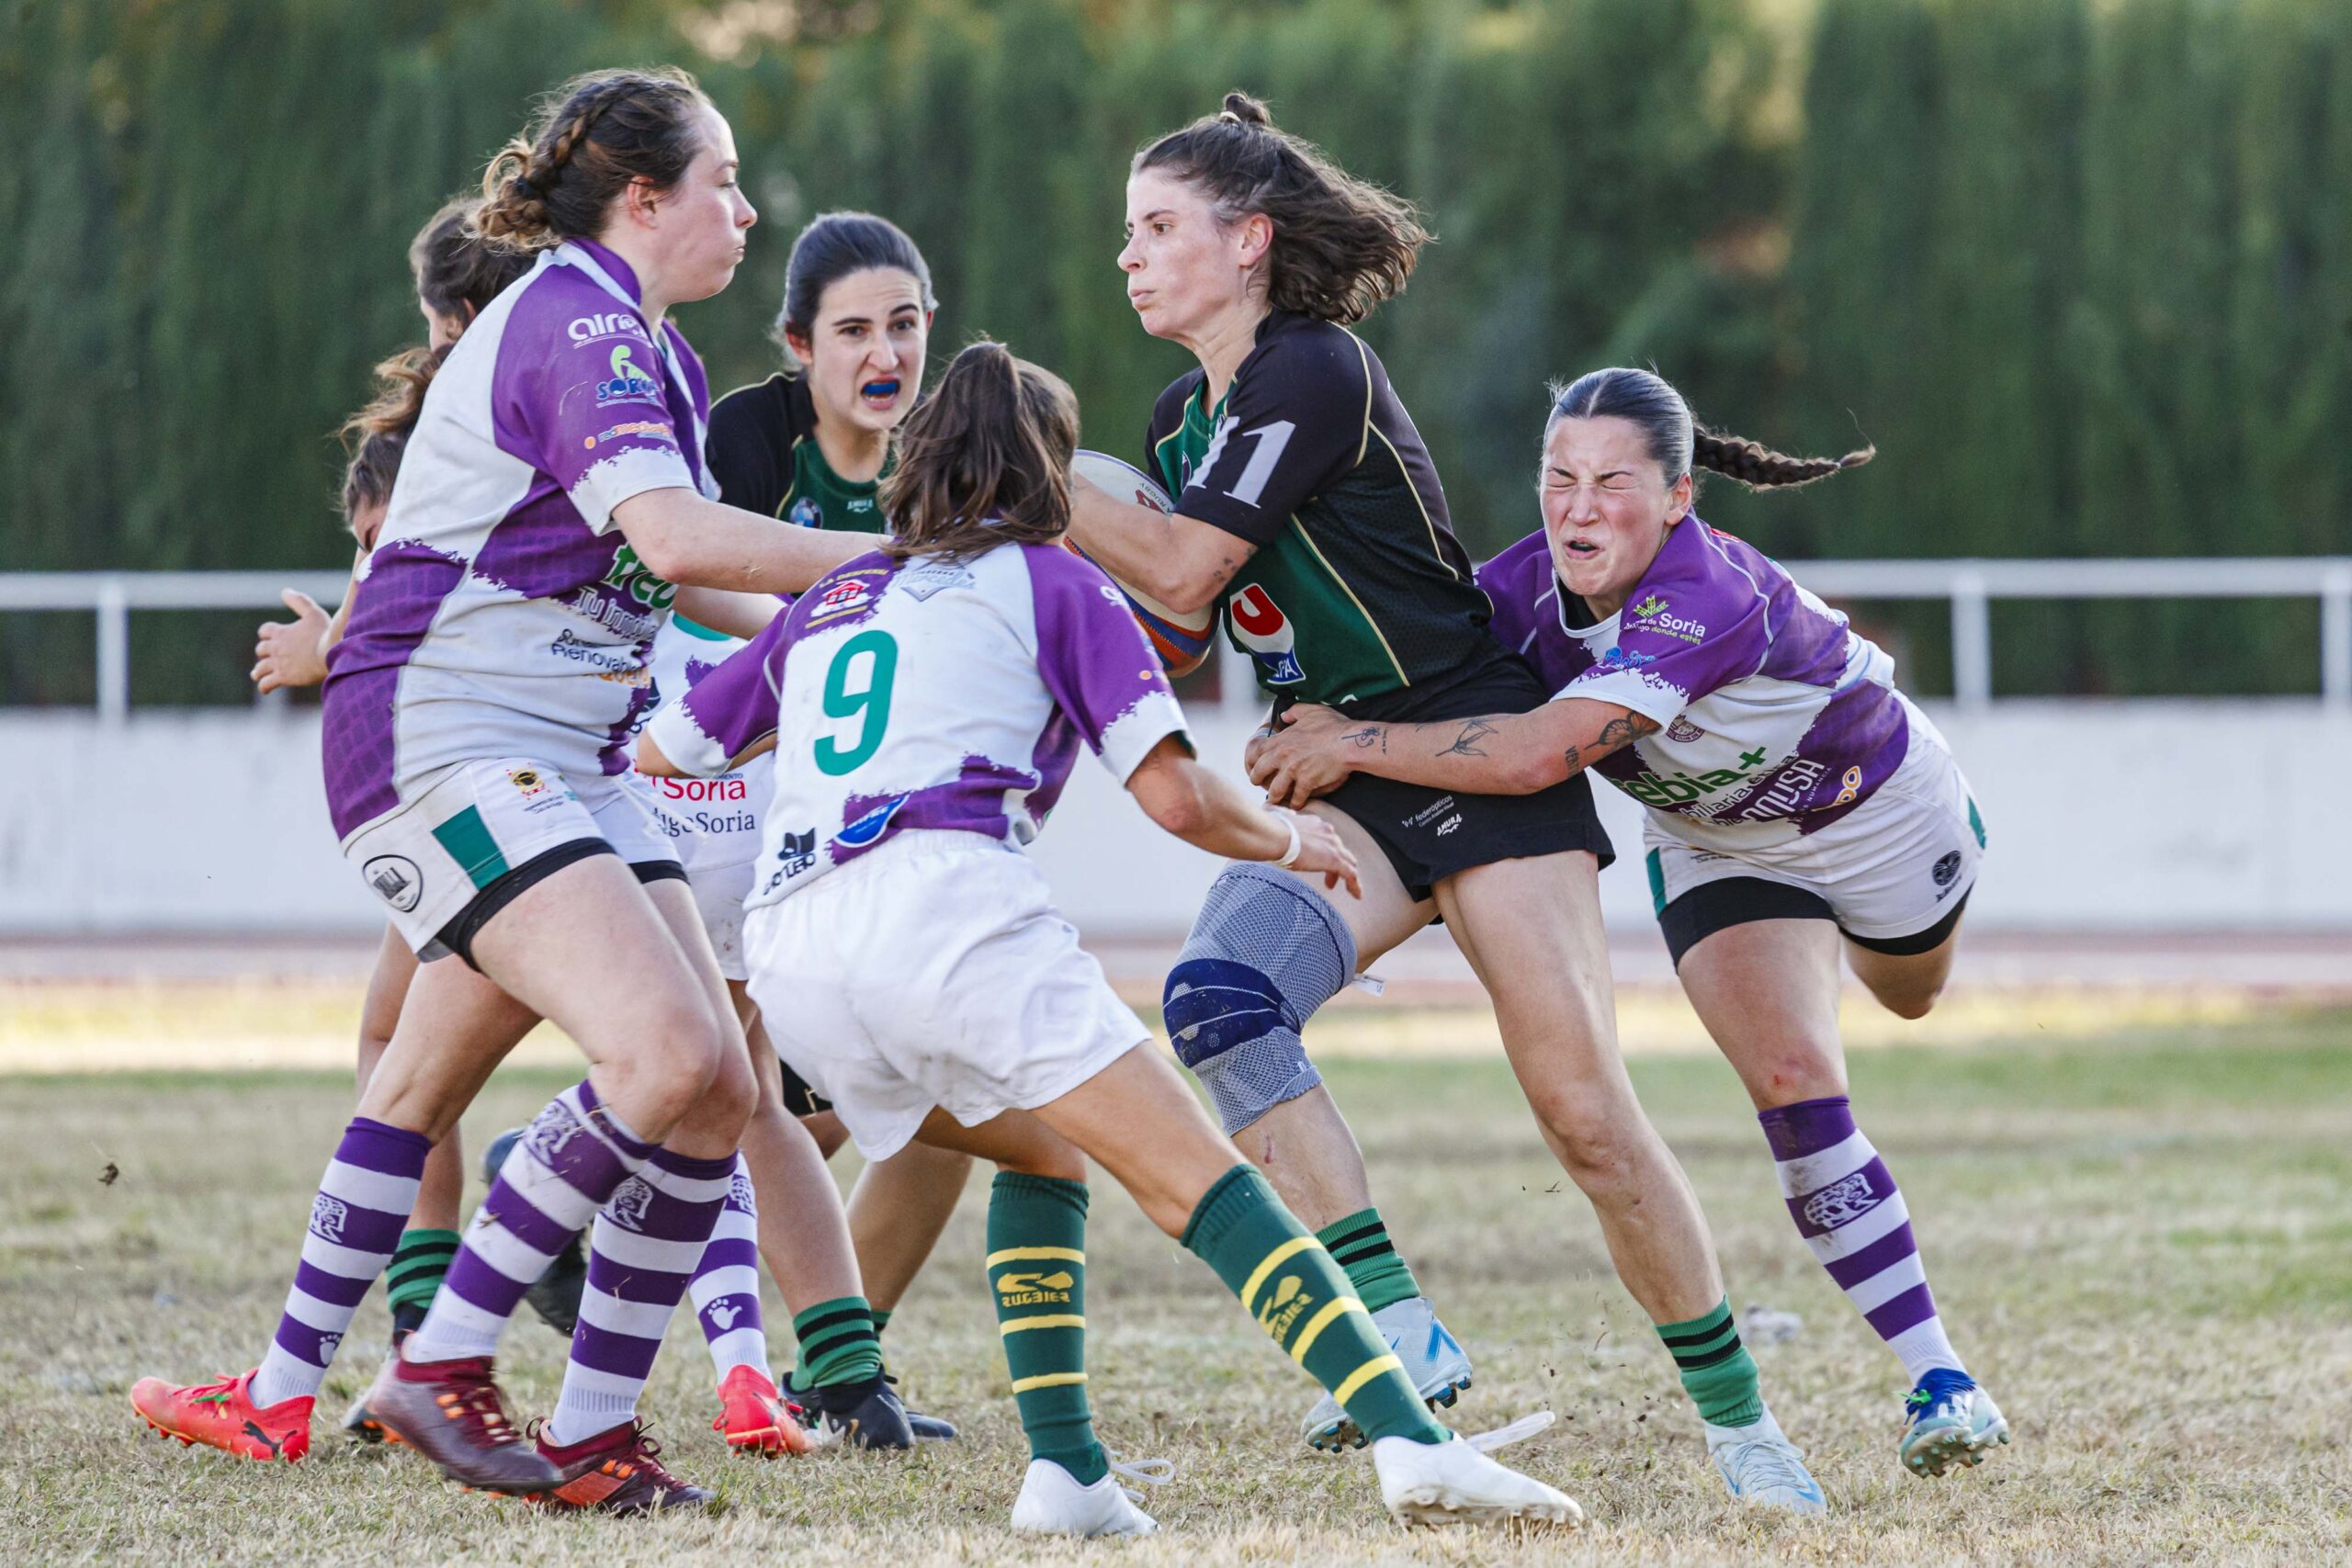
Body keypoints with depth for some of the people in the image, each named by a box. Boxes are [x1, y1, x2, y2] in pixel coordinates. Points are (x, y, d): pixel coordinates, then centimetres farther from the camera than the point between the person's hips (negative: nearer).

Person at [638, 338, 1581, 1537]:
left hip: (790, 952, 5)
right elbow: (1176, 799, 6)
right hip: (947, 898, -5)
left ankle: (1066, 1472, 9)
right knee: (1198, 1181, -9)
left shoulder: (830, 599, 30)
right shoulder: (1050, 584, 16)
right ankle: (1410, 1441, -26)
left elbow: (658, 756, 35)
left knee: (1042, 1153, 26)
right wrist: (1294, 842, 26)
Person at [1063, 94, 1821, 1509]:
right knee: (1218, 997, -23)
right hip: (1344, 778, 7)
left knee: (1587, 1113, -11)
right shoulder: (1185, 417, 11)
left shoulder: (1311, 372, -16)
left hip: (1485, 759, -7)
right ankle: (1399, 1330, -21)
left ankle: (1741, 1419, 5)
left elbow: (1186, 568, -21)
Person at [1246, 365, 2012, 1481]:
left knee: (1911, 998, 25)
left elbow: (1535, 755, -50)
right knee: (1790, 1078, -16)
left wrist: (1353, 745, -43)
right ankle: (1936, 1382, -9)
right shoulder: (1529, 585, -25)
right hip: (1718, 852, 3)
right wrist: (1315, 723, -30)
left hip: (1877, 814, -3)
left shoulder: (1707, 599, -43)